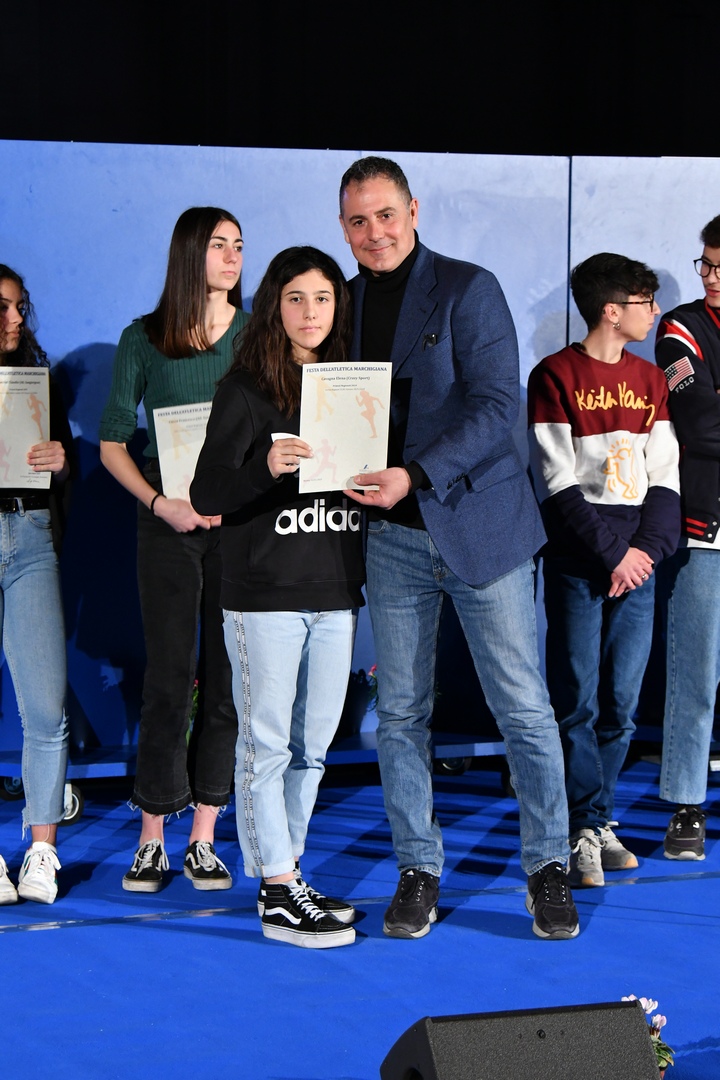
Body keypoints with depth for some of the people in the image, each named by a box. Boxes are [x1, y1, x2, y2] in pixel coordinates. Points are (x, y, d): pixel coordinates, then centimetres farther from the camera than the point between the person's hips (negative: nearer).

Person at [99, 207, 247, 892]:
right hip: (169, 518, -1)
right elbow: (112, 442, 4)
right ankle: (152, 839, 8)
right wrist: (161, 503, -10)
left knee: (229, 675, 1)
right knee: (169, 674, -1)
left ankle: (203, 839, 9)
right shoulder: (144, 340, 4)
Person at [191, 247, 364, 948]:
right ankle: (276, 895, 2)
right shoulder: (246, 390, -4)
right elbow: (205, 495, -11)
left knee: (312, 744, 10)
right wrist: (266, 469, -25)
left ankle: (288, 875, 21)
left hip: (336, 593, 5)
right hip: (264, 595, -5)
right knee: (266, 743, -2)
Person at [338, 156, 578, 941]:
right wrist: (355, 477, -5)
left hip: (480, 524, -4)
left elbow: (497, 404, -13)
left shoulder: (468, 289, -5)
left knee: (524, 707, 0)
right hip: (392, 534, 4)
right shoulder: (345, 302, 9)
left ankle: (548, 869, 13)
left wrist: (417, 477, -22)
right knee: (400, 713, 6)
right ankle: (417, 872, 18)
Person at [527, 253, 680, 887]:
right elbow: (558, 485, -8)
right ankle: (588, 829, 4)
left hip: (638, 564, 5)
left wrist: (647, 550, -5)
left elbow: (663, 478, 10)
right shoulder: (555, 376, -2)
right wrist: (612, 552, -12)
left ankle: (595, 822, 16)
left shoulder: (651, 380, 15)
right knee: (578, 704, -4)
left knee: (621, 708, 5)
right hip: (578, 566, -5)